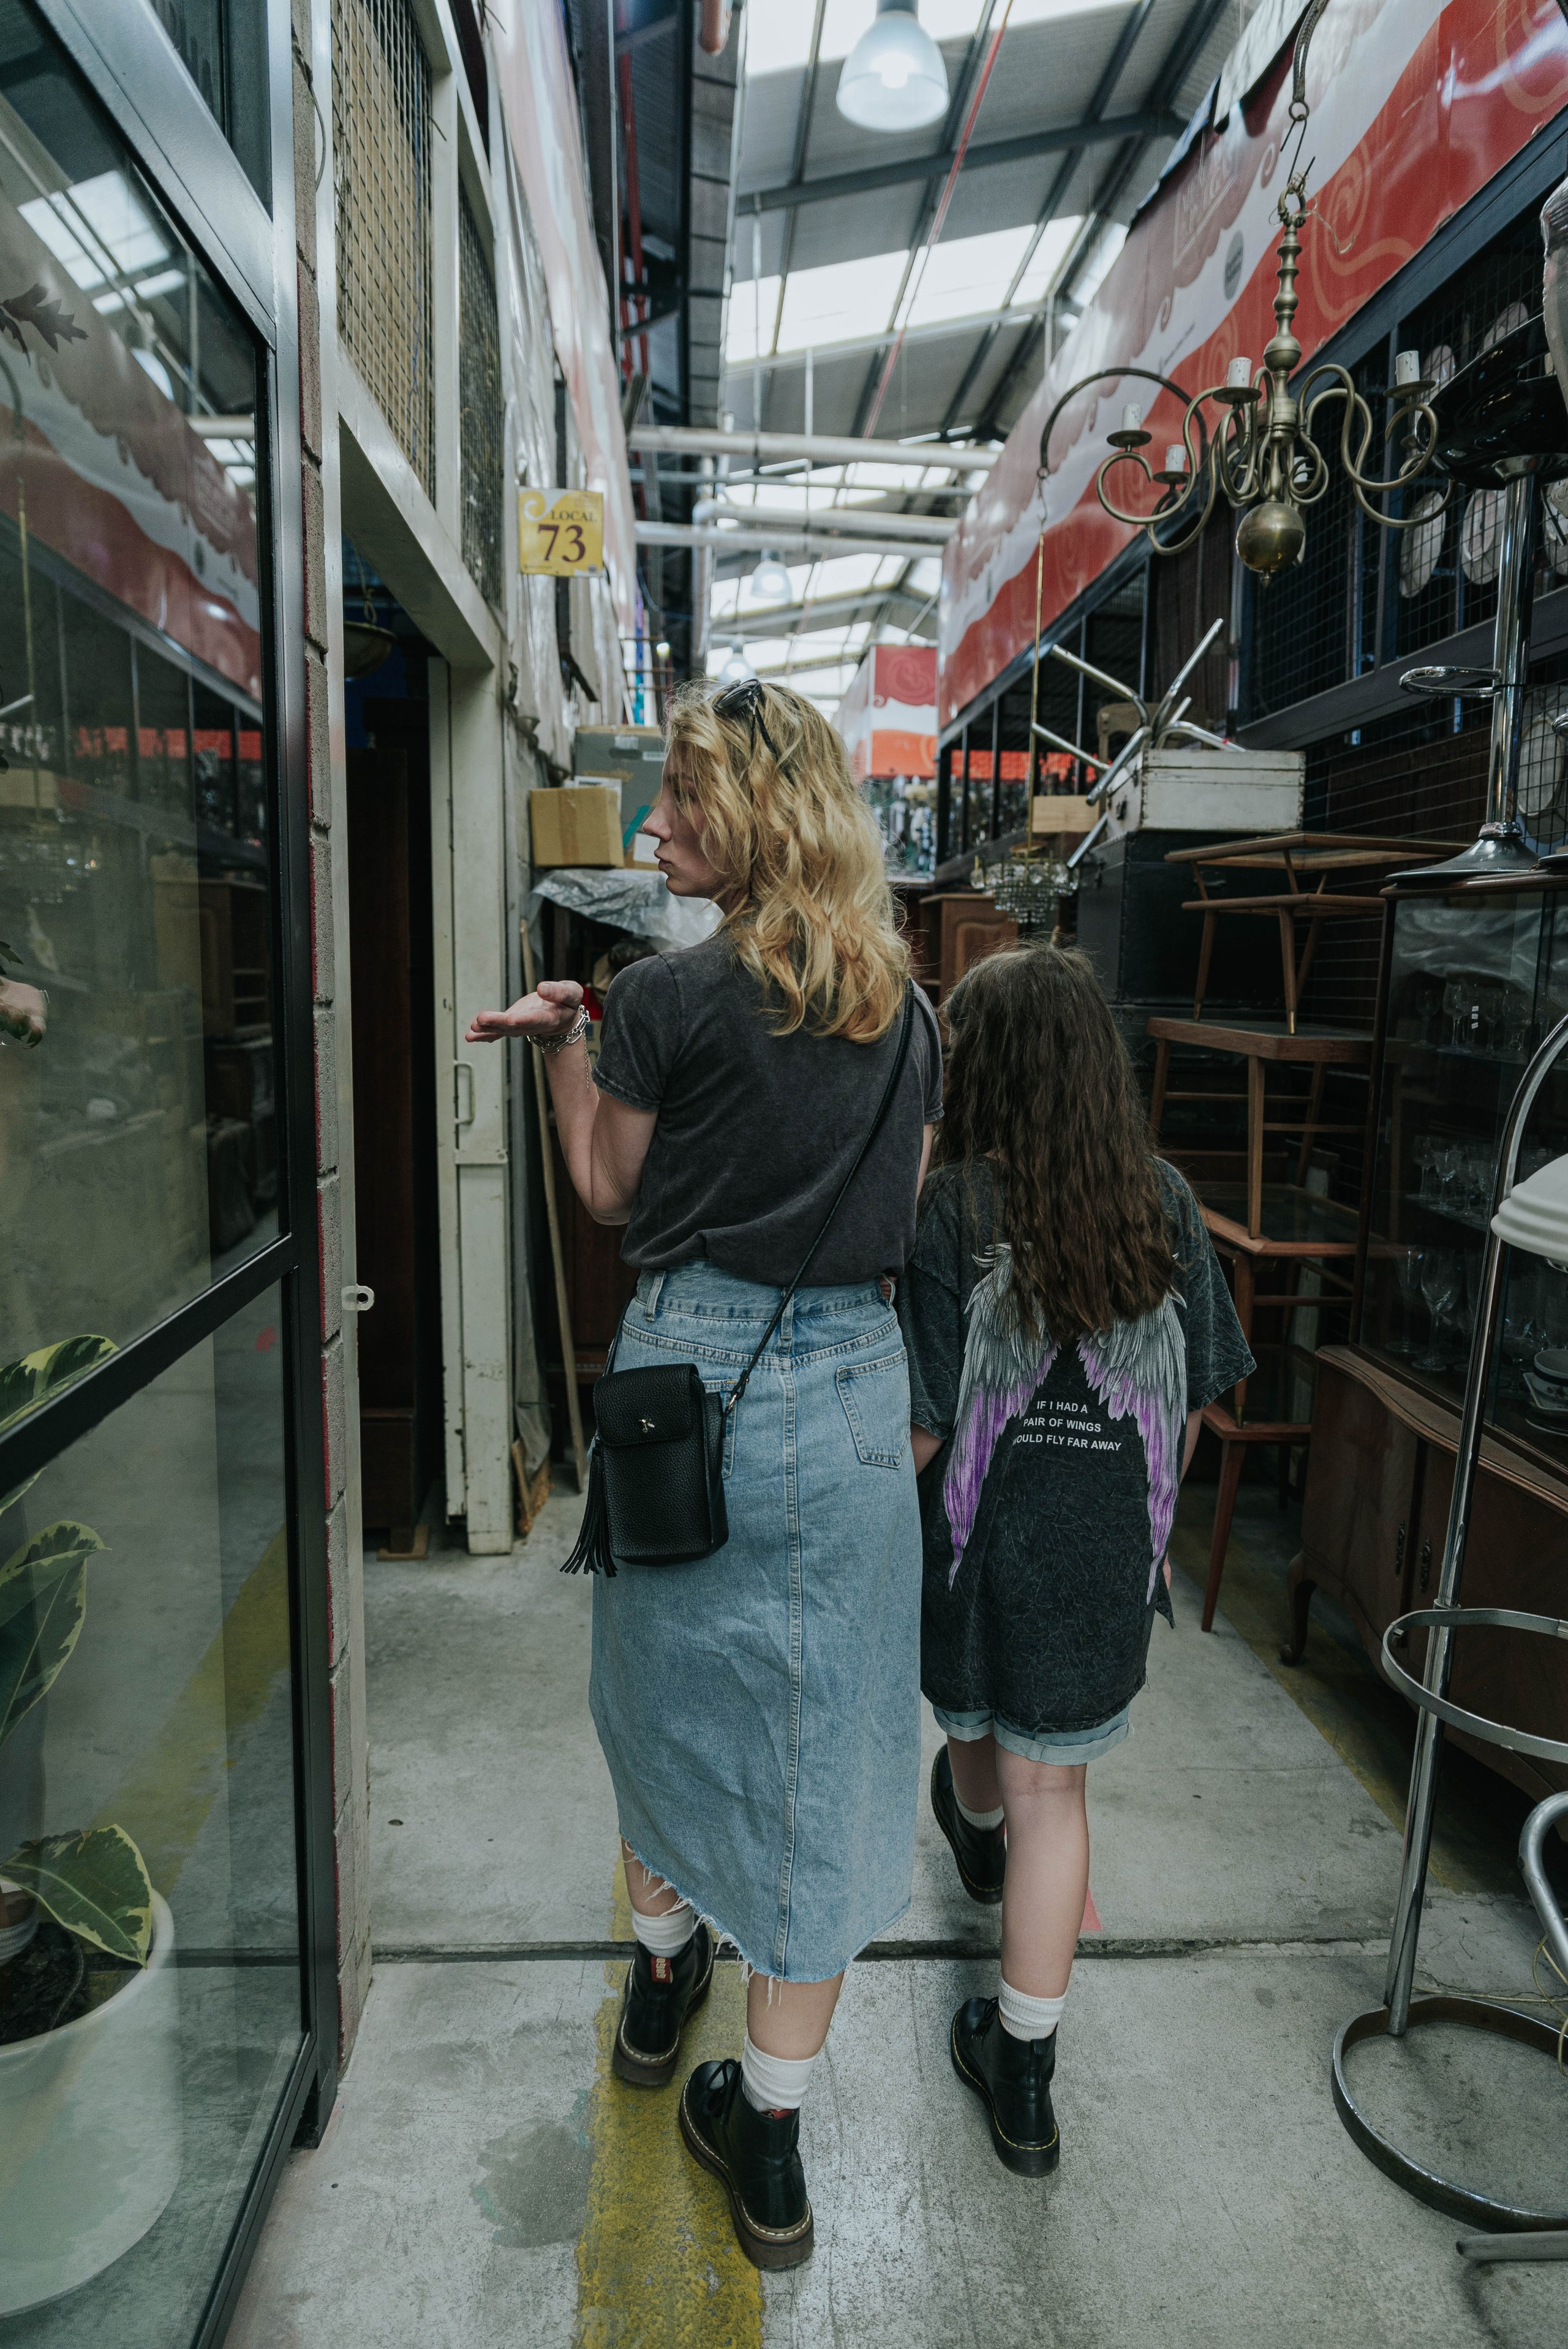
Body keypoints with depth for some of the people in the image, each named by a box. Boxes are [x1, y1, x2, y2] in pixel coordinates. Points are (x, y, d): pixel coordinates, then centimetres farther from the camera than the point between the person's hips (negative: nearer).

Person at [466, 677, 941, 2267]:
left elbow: (612, 1198, 1)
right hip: (856, 1380, 3)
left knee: (668, 1693, 21)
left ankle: (660, 1979, 47)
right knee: (820, 1733, 11)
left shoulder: (666, 997, -11)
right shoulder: (904, 1007, 5)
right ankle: (770, 2141, 24)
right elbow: (900, 1211, 12)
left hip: (694, 1371, -3)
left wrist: (563, 1044, 8)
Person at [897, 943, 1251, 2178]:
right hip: (1108, 1550, 2)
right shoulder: (1163, 1200, -6)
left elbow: (922, 1427, -16)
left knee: (975, 1725, 28)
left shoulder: (955, 1206, -18)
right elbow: (1196, 1400, 2)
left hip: (982, 1537, -1)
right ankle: (1022, 2077, 20)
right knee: (1053, 1789, 12)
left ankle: (979, 1838, 61)